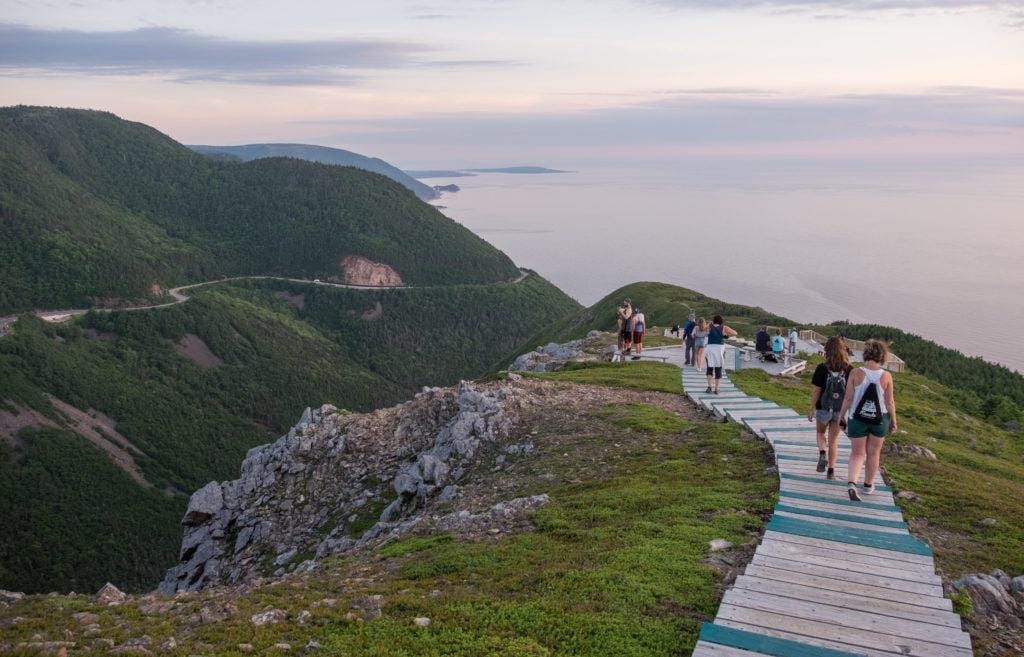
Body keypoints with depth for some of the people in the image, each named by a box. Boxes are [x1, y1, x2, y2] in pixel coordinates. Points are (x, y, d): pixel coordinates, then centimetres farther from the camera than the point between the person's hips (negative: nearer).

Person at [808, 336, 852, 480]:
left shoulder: (822, 369, -14)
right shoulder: (849, 370, -9)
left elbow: (816, 390, -10)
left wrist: (812, 409, 0)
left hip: (823, 408, -1)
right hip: (840, 410, 1)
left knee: (821, 432, 24)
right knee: (833, 440, 13)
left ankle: (822, 454, -1)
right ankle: (831, 470, 13)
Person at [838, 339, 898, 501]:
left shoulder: (856, 373, -13)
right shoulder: (886, 376, -11)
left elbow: (848, 398, -9)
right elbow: (890, 402, -5)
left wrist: (842, 416, 3)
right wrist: (893, 421, 7)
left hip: (857, 419, -1)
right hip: (879, 419, 1)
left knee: (857, 453, 9)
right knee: (873, 453, 18)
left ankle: (851, 483, -12)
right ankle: (868, 485, 31)